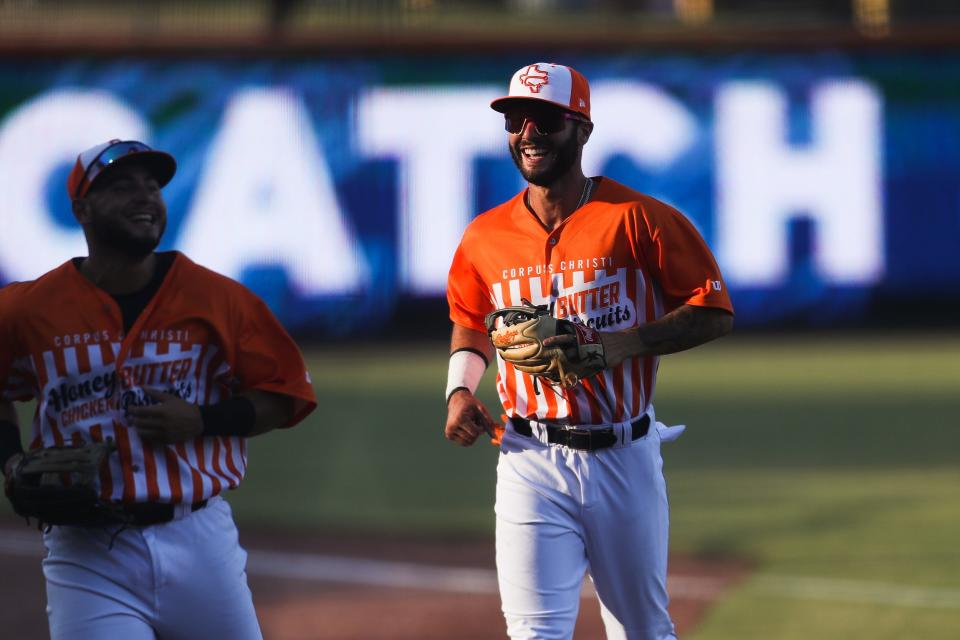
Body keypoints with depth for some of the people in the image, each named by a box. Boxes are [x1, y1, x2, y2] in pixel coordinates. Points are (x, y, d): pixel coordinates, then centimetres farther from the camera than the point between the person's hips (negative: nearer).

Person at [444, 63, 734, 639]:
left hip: (626, 459, -1)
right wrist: (460, 391, 4)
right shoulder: (485, 237, 5)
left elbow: (714, 311, -6)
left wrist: (620, 344, -20)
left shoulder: (638, 219, -7)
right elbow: (470, 323, 24)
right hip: (532, 461, 1)